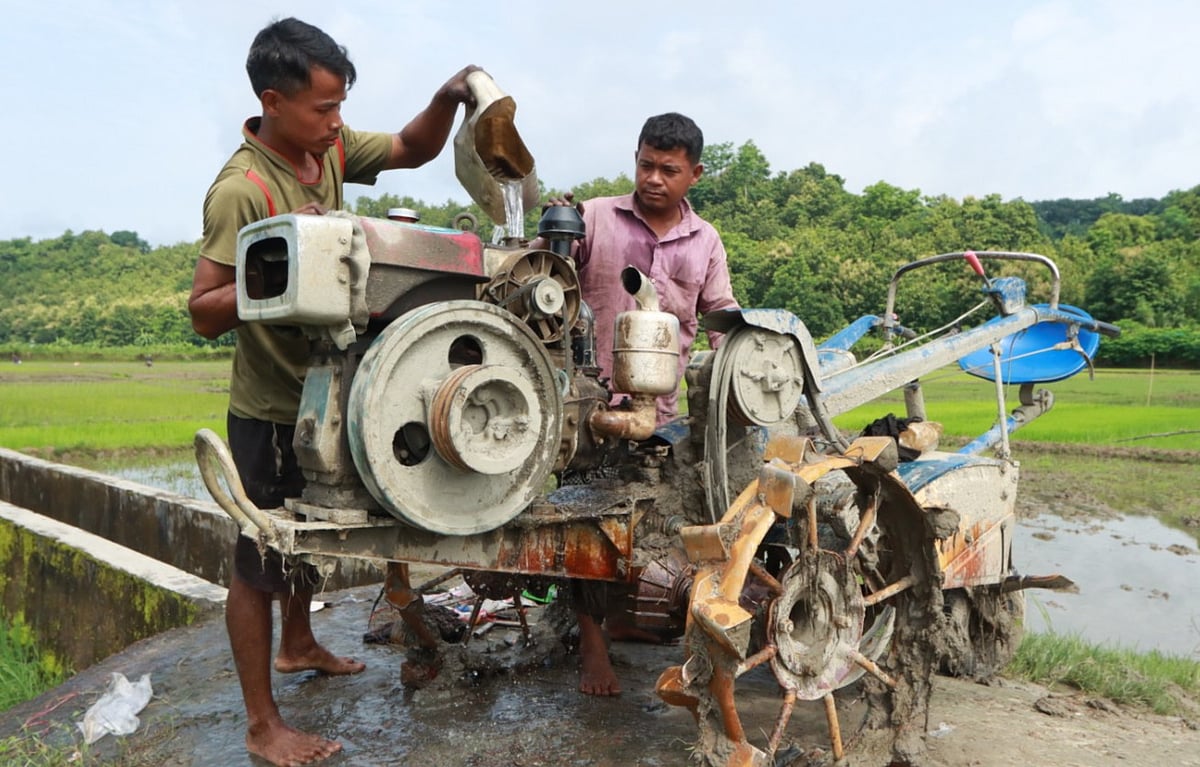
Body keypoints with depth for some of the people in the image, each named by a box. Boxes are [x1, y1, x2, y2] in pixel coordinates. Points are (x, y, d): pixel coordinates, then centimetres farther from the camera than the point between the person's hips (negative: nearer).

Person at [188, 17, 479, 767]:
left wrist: (448, 99, -11)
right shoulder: (242, 189, -25)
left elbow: (412, 149, 8)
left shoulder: (328, 148, -2)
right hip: (271, 409, -8)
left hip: (324, 392, 8)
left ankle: (297, 644, 50)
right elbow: (204, 311, -26)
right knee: (259, 562, 6)